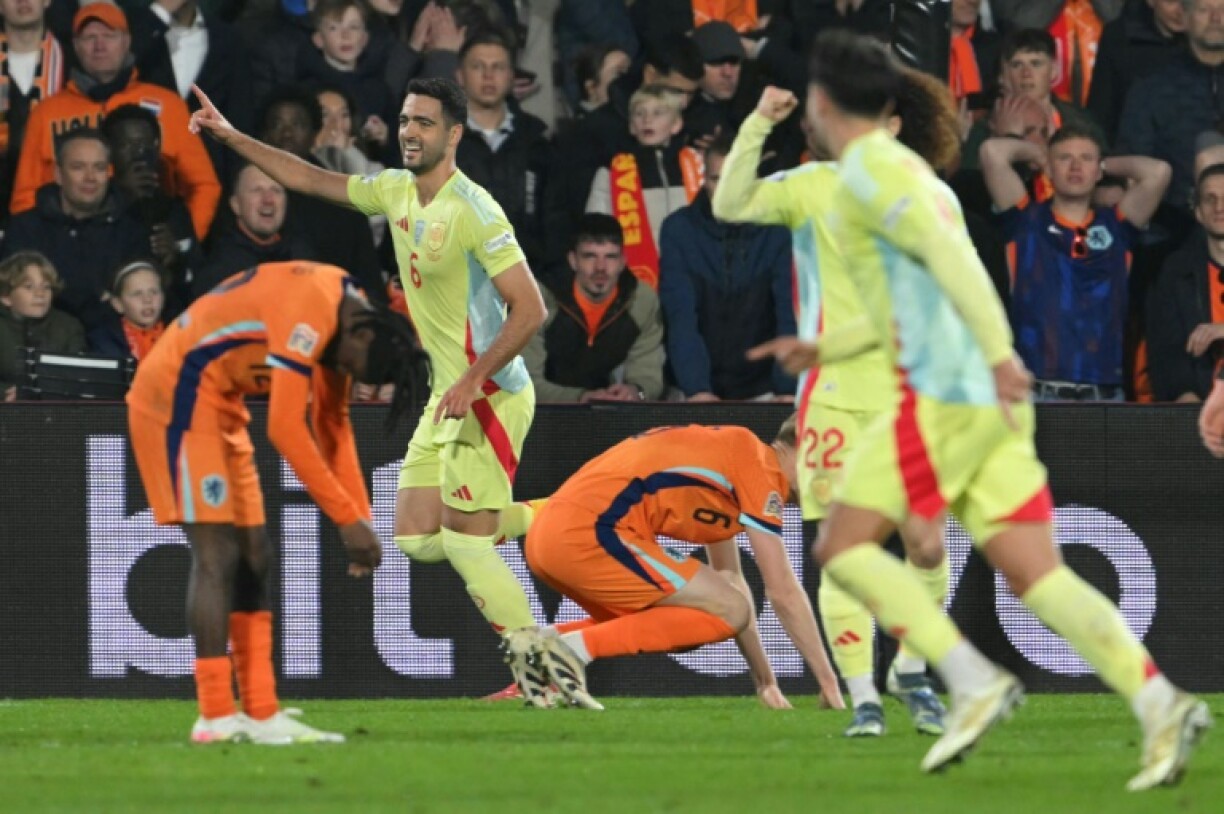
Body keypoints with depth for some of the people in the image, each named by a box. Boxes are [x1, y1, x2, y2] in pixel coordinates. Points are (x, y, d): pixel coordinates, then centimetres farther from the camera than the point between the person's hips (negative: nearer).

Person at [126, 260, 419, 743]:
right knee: (217, 554, -14)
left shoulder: (348, 311, 5)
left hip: (218, 403, 10)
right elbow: (285, 430, -27)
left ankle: (261, 715, 7)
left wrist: (359, 518, 7)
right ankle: (216, 717, -14)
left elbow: (332, 423, 14)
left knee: (255, 556, 7)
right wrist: (348, 519, -22)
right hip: (178, 396, -10)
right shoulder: (309, 310, -26)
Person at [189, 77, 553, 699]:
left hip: (491, 397, -9)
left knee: (466, 545, -10)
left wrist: (473, 381, -26)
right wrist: (233, 138, 13)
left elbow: (530, 308, -20)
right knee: (416, 539, 6)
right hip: (449, 395, 9)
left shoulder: (473, 210, -18)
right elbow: (310, 180, 19)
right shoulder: (395, 192, 6)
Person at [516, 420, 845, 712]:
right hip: (590, 532, -10)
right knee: (730, 611, -7)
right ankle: (575, 647, -13)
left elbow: (729, 580, 32)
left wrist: (765, 679, 30)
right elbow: (783, 590, -5)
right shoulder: (758, 465, -2)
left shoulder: (728, 448, 26)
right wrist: (828, 681, 1)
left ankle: (539, 645, 9)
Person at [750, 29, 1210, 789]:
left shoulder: (867, 171, -4)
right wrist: (826, 349, 42)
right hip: (988, 406, 8)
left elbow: (948, 253, -19)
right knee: (1036, 574, -1)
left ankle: (972, 679, -13)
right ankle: (1159, 702, -18)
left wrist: (998, 353, -28)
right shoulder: (911, 172, 25)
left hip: (942, 395, -8)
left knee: (843, 545, -1)